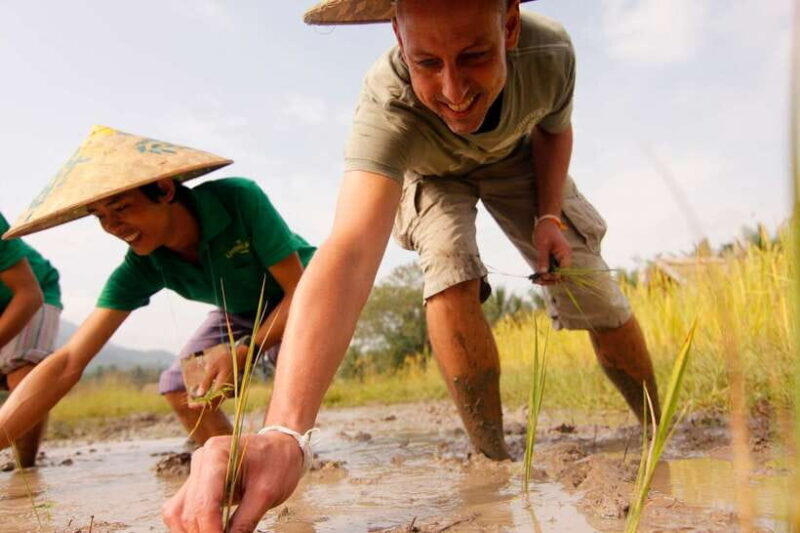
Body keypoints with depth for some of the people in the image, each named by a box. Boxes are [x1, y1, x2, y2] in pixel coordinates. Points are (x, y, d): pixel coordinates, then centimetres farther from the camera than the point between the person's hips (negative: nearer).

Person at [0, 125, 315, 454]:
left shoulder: (241, 199, -36)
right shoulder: (142, 266, -24)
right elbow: (68, 363, -28)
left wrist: (243, 351, -41)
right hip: (239, 312, 5)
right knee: (180, 389, -8)